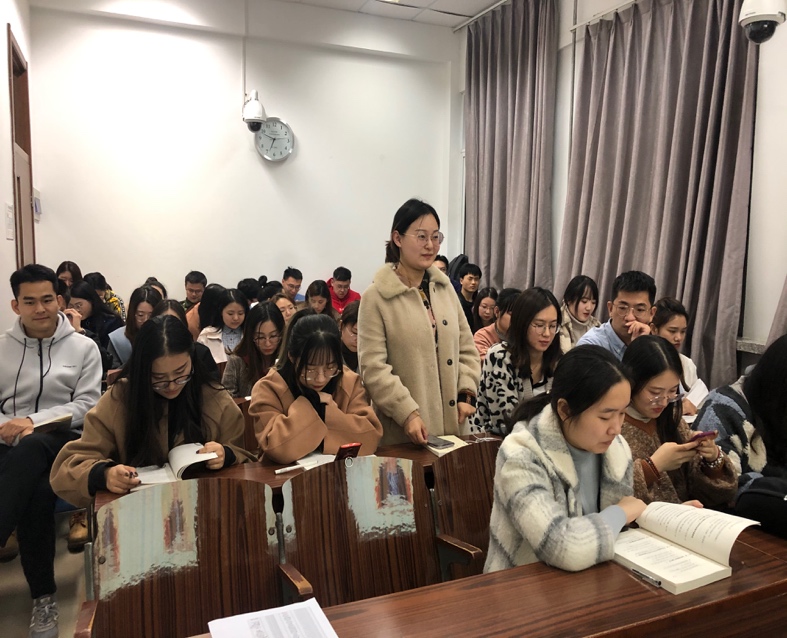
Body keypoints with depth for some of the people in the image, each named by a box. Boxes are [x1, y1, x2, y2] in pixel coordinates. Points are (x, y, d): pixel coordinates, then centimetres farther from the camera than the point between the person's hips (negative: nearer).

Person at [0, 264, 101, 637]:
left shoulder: (83, 347, 7)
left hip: (63, 441, -2)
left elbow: (87, 405, -1)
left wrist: (32, 421, -15)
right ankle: (43, 596, -22)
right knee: (36, 491, -34)